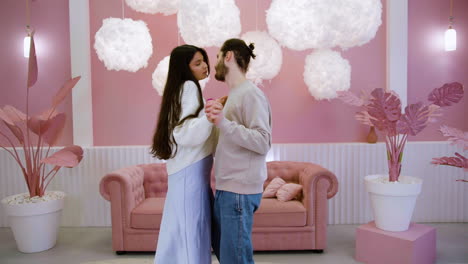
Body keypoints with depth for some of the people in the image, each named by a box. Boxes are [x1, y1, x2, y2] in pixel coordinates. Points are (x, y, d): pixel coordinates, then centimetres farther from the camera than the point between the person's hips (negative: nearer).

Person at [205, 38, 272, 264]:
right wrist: (217, 120, 13)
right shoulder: (233, 95, 15)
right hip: (225, 188, 9)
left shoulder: (250, 93, -12)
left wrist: (223, 123, -27)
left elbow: (263, 142, -21)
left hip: (239, 190, -9)